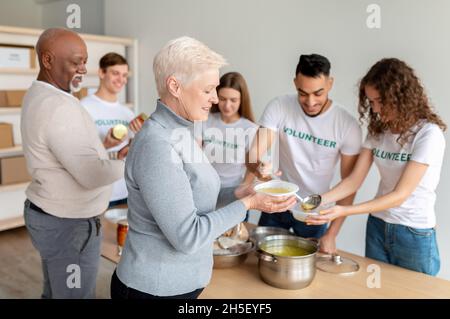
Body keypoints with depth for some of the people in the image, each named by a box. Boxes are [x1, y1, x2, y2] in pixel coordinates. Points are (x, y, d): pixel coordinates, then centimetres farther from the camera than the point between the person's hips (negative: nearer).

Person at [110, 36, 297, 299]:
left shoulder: (181, 131, 4)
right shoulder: (157, 145, -25)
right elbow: (187, 236, -25)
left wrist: (237, 193, 1)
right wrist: (248, 203, -18)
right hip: (156, 288, -8)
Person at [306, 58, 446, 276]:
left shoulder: (428, 134, -18)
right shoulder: (378, 129, 1)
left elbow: (400, 195, -22)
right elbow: (354, 180, -3)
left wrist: (344, 211, -29)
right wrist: (319, 201, -19)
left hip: (414, 235, -5)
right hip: (377, 226, 5)